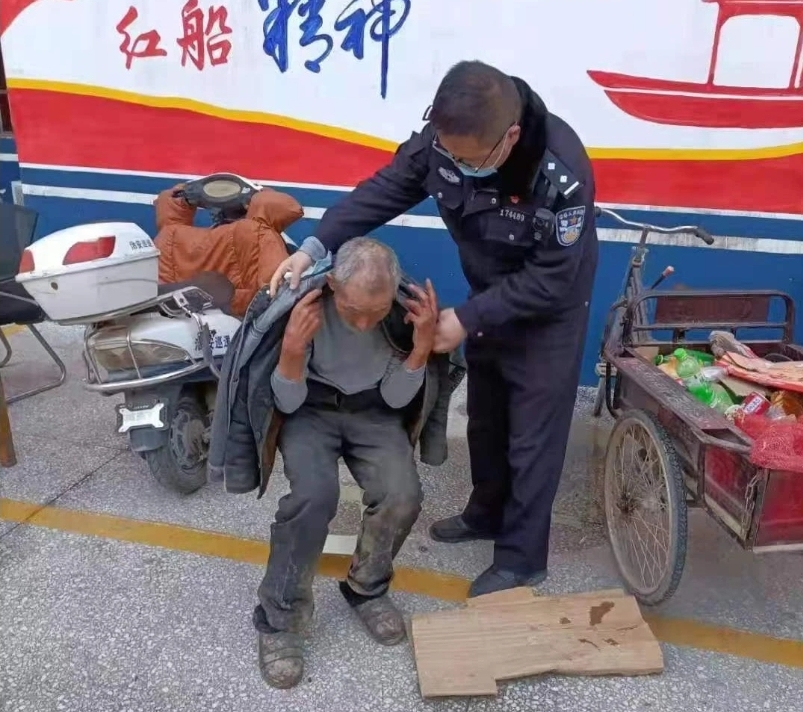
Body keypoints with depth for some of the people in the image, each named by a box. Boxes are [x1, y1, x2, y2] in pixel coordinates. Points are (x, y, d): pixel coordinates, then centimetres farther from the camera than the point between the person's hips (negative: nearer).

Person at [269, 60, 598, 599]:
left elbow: (551, 280, -30)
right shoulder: (445, 138, -22)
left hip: (548, 309, -6)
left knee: (533, 434, 4)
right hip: (490, 298, 6)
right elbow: (384, 190, -12)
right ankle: (487, 513, 45)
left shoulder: (563, 173, -36)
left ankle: (523, 557, 24)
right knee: (484, 417, 21)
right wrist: (316, 245, -23)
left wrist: (467, 318, -31)